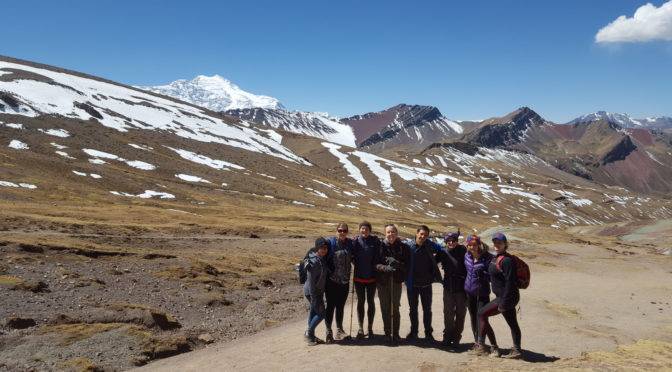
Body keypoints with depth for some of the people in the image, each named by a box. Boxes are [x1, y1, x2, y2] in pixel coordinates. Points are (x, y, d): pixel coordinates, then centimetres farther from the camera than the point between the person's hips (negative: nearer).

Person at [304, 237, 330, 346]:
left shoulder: (322, 259, 3)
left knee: (314, 312, 16)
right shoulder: (314, 262, -24)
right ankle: (309, 333, 12)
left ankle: (311, 335, 27)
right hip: (312, 291, -9)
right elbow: (311, 280, -24)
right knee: (321, 313, -3)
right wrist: (314, 298, -23)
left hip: (318, 291, 9)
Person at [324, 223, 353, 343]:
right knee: (331, 305, -1)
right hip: (332, 280, -3)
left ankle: (339, 329, 22)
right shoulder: (331, 242, -7)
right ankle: (328, 331, 6)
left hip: (345, 280, 3)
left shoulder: (350, 243, 5)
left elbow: (353, 258, 15)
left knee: (340, 306, 11)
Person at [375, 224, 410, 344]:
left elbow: (407, 265, -1)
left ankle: (395, 334, 11)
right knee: (385, 308, 6)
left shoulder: (403, 247, 2)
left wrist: (397, 263, -19)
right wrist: (385, 267, -22)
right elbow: (375, 263, -4)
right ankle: (387, 333, 17)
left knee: (395, 308, 2)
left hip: (396, 281, 0)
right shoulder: (380, 246, -1)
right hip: (382, 281, 0)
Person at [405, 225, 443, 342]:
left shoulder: (430, 245, -6)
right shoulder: (408, 245, -11)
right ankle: (413, 332, 26)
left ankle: (428, 333, 21)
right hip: (412, 284, -1)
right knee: (413, 309, 12)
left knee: (427, 309, 10)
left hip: (426, 283, 1)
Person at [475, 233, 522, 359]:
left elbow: (510, 283, -24)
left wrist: (503, 303, -24)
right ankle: (517, 350, 19)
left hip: (506, 297, -10)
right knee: (512, 323, 12)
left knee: (482, 314, -2)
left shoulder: (507, 260, -20)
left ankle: (481, 346, 5)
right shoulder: (496, 258, 10)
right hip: (508, 297, 10)